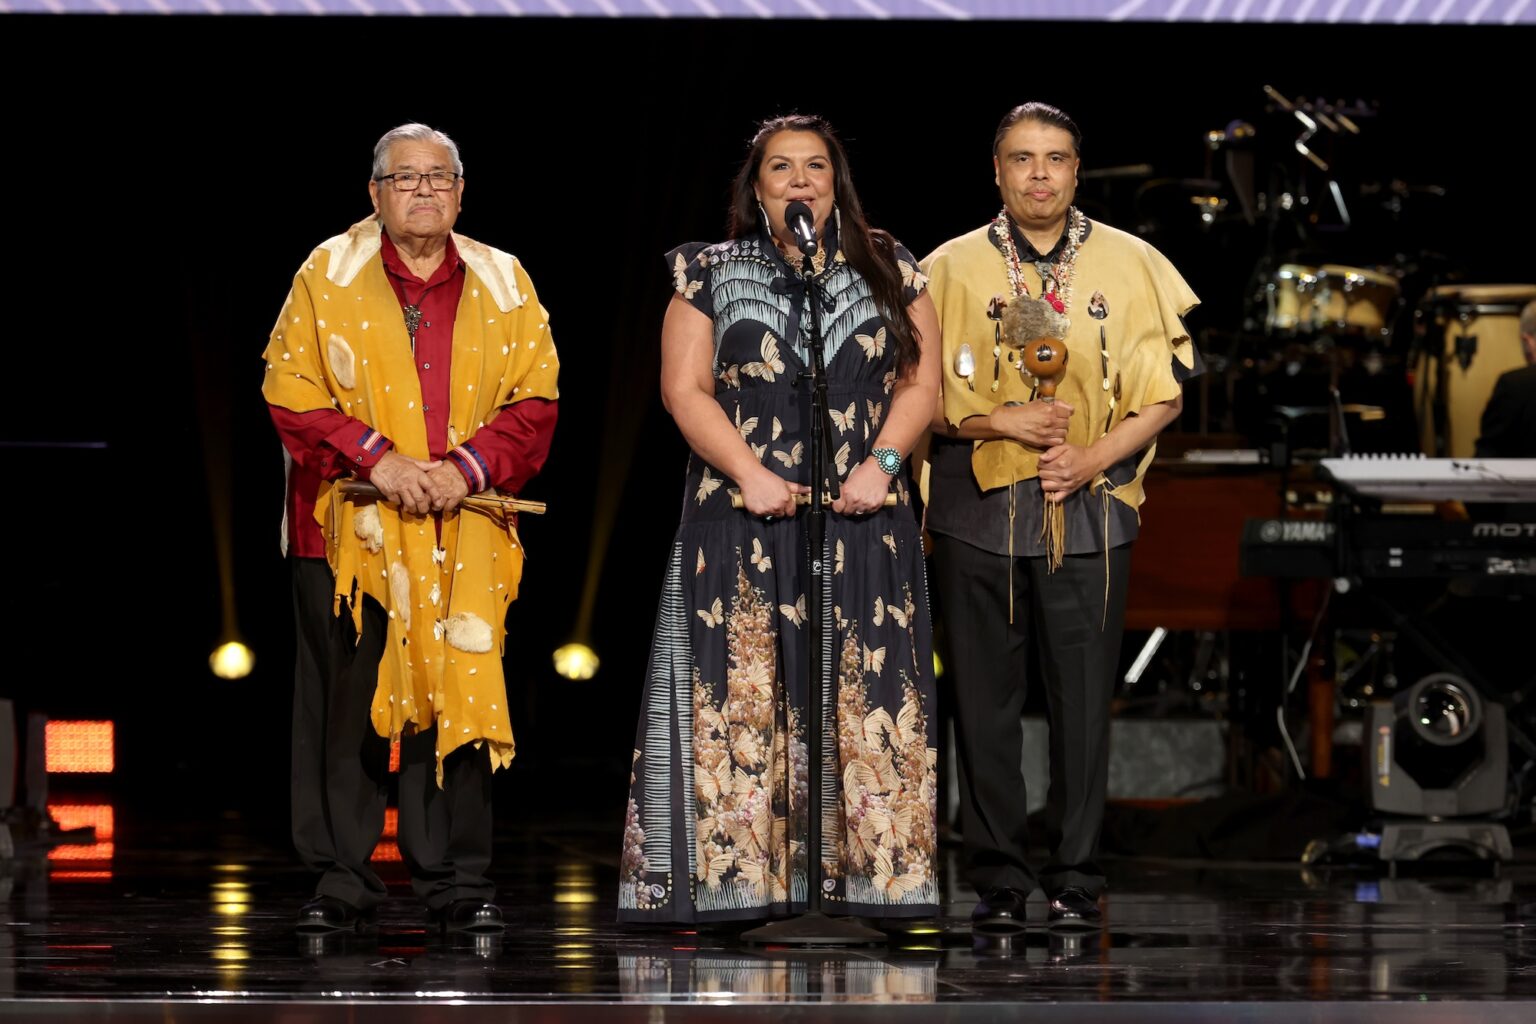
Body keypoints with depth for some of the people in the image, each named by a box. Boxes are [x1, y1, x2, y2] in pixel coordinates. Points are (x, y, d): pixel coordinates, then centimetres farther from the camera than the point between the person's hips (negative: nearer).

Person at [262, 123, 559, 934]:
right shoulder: (328, 274, 5)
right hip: (350, 526, -1)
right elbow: (290, 387, -1)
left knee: (458, 698, -2)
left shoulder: (502, 283, 11)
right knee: (344, 703, -1)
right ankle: (340, 880, 5)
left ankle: (457, 882, 5)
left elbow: (534, 397, 7)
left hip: (462, 528, 1)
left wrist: (469, 467, -9)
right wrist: (375, 458, -12)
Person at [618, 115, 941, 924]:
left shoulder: (888, 271, 12)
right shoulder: (713, 276, 7)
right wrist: (751, 473, -13)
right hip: (745, 523, -1)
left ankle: (876, 877, -1)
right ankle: (741, 880, -5)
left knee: (867, 697, -3)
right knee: (744, 696, -5)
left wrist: (881, 462, -9)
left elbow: (921, 380, 7)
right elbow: (685, 388, 0)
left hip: (864, 518, 1)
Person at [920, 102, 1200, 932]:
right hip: (976, 514, 0)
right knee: (986, 699, 2)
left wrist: (1095, 456, -9)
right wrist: (1000, 422, -11)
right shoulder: (951, 268, 5)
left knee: (1082, 699, 0)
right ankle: (998, 878, 10)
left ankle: (1074, 877, 8)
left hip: (1088, 512, 0)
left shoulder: (1130, 265, 5)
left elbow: (1164, 396, 5)